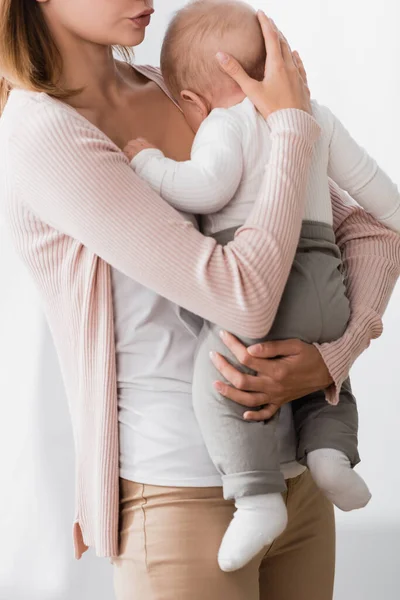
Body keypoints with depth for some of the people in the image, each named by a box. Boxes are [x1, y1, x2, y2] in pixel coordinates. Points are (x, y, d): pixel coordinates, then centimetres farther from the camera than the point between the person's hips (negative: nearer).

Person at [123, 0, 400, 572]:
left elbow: (210, 187, -14)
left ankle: (258, 496, -21)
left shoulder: (226, 122, 2)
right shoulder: (317, 114, 23)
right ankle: (330, 447, 2)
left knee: (221, 382, -10)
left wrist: (149, 162, -1)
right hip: (323, 279, 7)